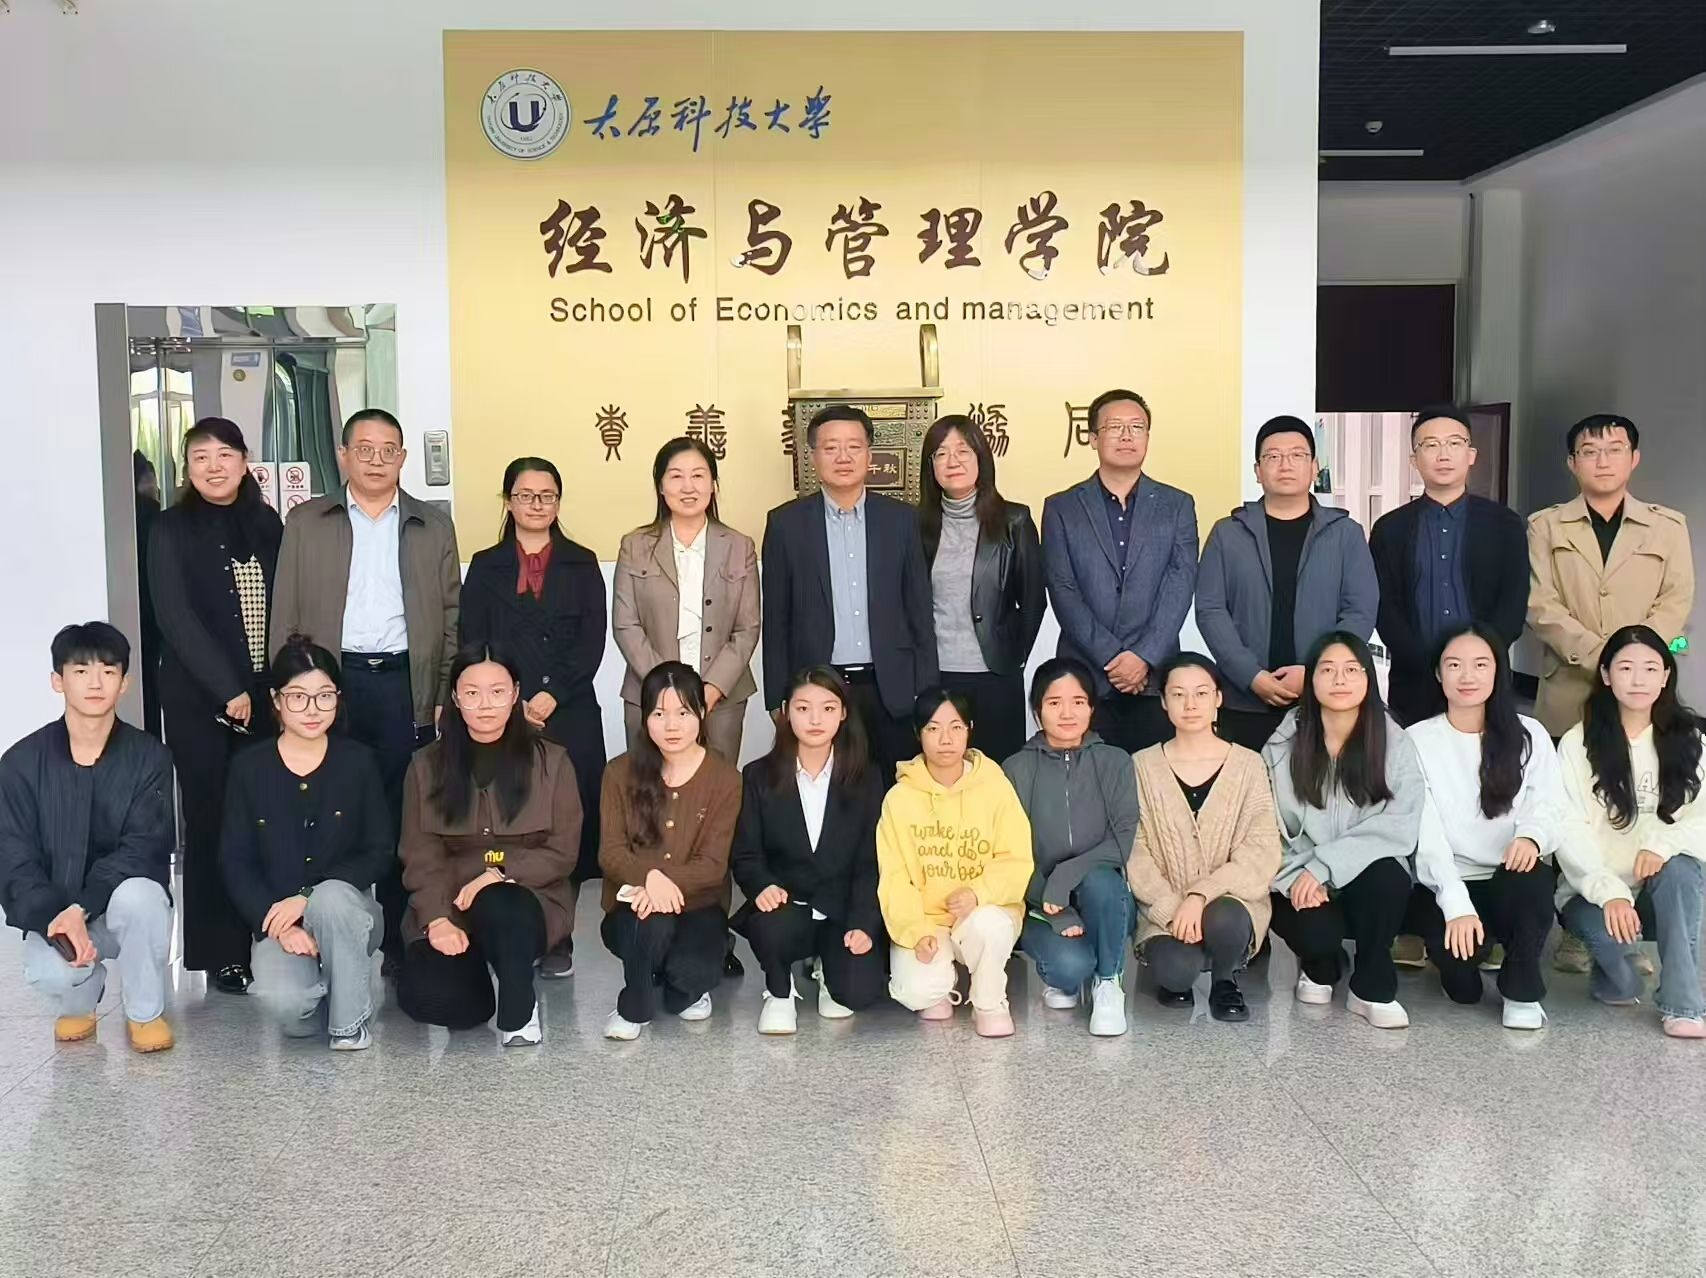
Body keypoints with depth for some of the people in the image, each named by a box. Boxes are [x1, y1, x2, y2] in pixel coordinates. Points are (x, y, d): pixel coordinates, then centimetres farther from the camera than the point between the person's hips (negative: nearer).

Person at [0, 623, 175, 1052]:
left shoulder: (149, 756, -7)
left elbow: (144, 848, -14)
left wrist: (81, 907, -29)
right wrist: (56, 919, -27)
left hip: (125, 905, 0)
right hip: (54, 909, 0)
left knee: (139, 895, -36)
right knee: (49, 972, -33)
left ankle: (145, 1011, -8)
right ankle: (82, 998, 9)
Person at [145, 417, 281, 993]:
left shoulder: (266, 523, 10)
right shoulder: (171, 530, -1)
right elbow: (176, 620, -8)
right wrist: (228, 690, -12)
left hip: (264, 693, 3)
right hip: (198, 698, -3)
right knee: (211, 817, 0)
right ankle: (220, 953, 9)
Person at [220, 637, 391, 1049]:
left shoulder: (358, 761, 1)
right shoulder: (249, 767, 1)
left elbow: (378, 853, -3)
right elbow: (236, 863, 0)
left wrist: (306, 897, -16)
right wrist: (279, 925, -14)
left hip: (347, 910, 0)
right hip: (276, 918, 0)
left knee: (332, 897, -37)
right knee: (284, 1003, -31)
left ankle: (350, 1020, -14)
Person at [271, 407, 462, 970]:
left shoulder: (433, 526, 11)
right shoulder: (305, 523, 10)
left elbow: (452, 616, 9)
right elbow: (286, 616, 8)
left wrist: (446, 695, 1)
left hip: (406, 686, 0)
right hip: (330, 682, 0)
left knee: (402, 816, 2)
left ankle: (401, 943, 11)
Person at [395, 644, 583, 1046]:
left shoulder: (551, 761, 2)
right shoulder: (427, 766, 6)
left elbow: (562, 853, -1)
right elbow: (420, 858, -1)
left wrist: (501, 874, -18)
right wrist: (437, 919, -18)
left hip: (526, 902, -2)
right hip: (447, 909, 2)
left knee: (495, 904, -39)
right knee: (423, 995, -27)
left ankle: (518, 1010, -15)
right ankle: (481, 973, 7)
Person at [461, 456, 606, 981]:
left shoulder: (581, 564, 10)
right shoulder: (486, 567, 11)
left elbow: (592, 642, 2)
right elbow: (473, 645, 4)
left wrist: (552, 695, -10)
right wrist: (516, 703, -8)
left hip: (570, 715, 0)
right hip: (505, 716, 0)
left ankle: (558, 938, 8)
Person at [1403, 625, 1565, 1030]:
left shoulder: (1530, 736, 6)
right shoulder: (1417, 741, -1)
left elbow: (1550, 808, -4)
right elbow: (1425, 833, -9)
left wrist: (1532, 835, -29)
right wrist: (1457, 905, -23)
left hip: (1512, 882, 1)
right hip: (1444, 886, -1)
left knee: (1532, 875, -36)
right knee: (1463, 986, -30)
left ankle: (1522, 991, -11)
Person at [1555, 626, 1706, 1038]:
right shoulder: (1578, 743, -4)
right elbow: (1570, 831, -11)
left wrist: (1663, 844, -24)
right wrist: (1609, 892, -26)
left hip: (1663, 889, 2)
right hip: (1596, 892, -2)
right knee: (1608, 931, -35)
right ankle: (1615, 978, 2)